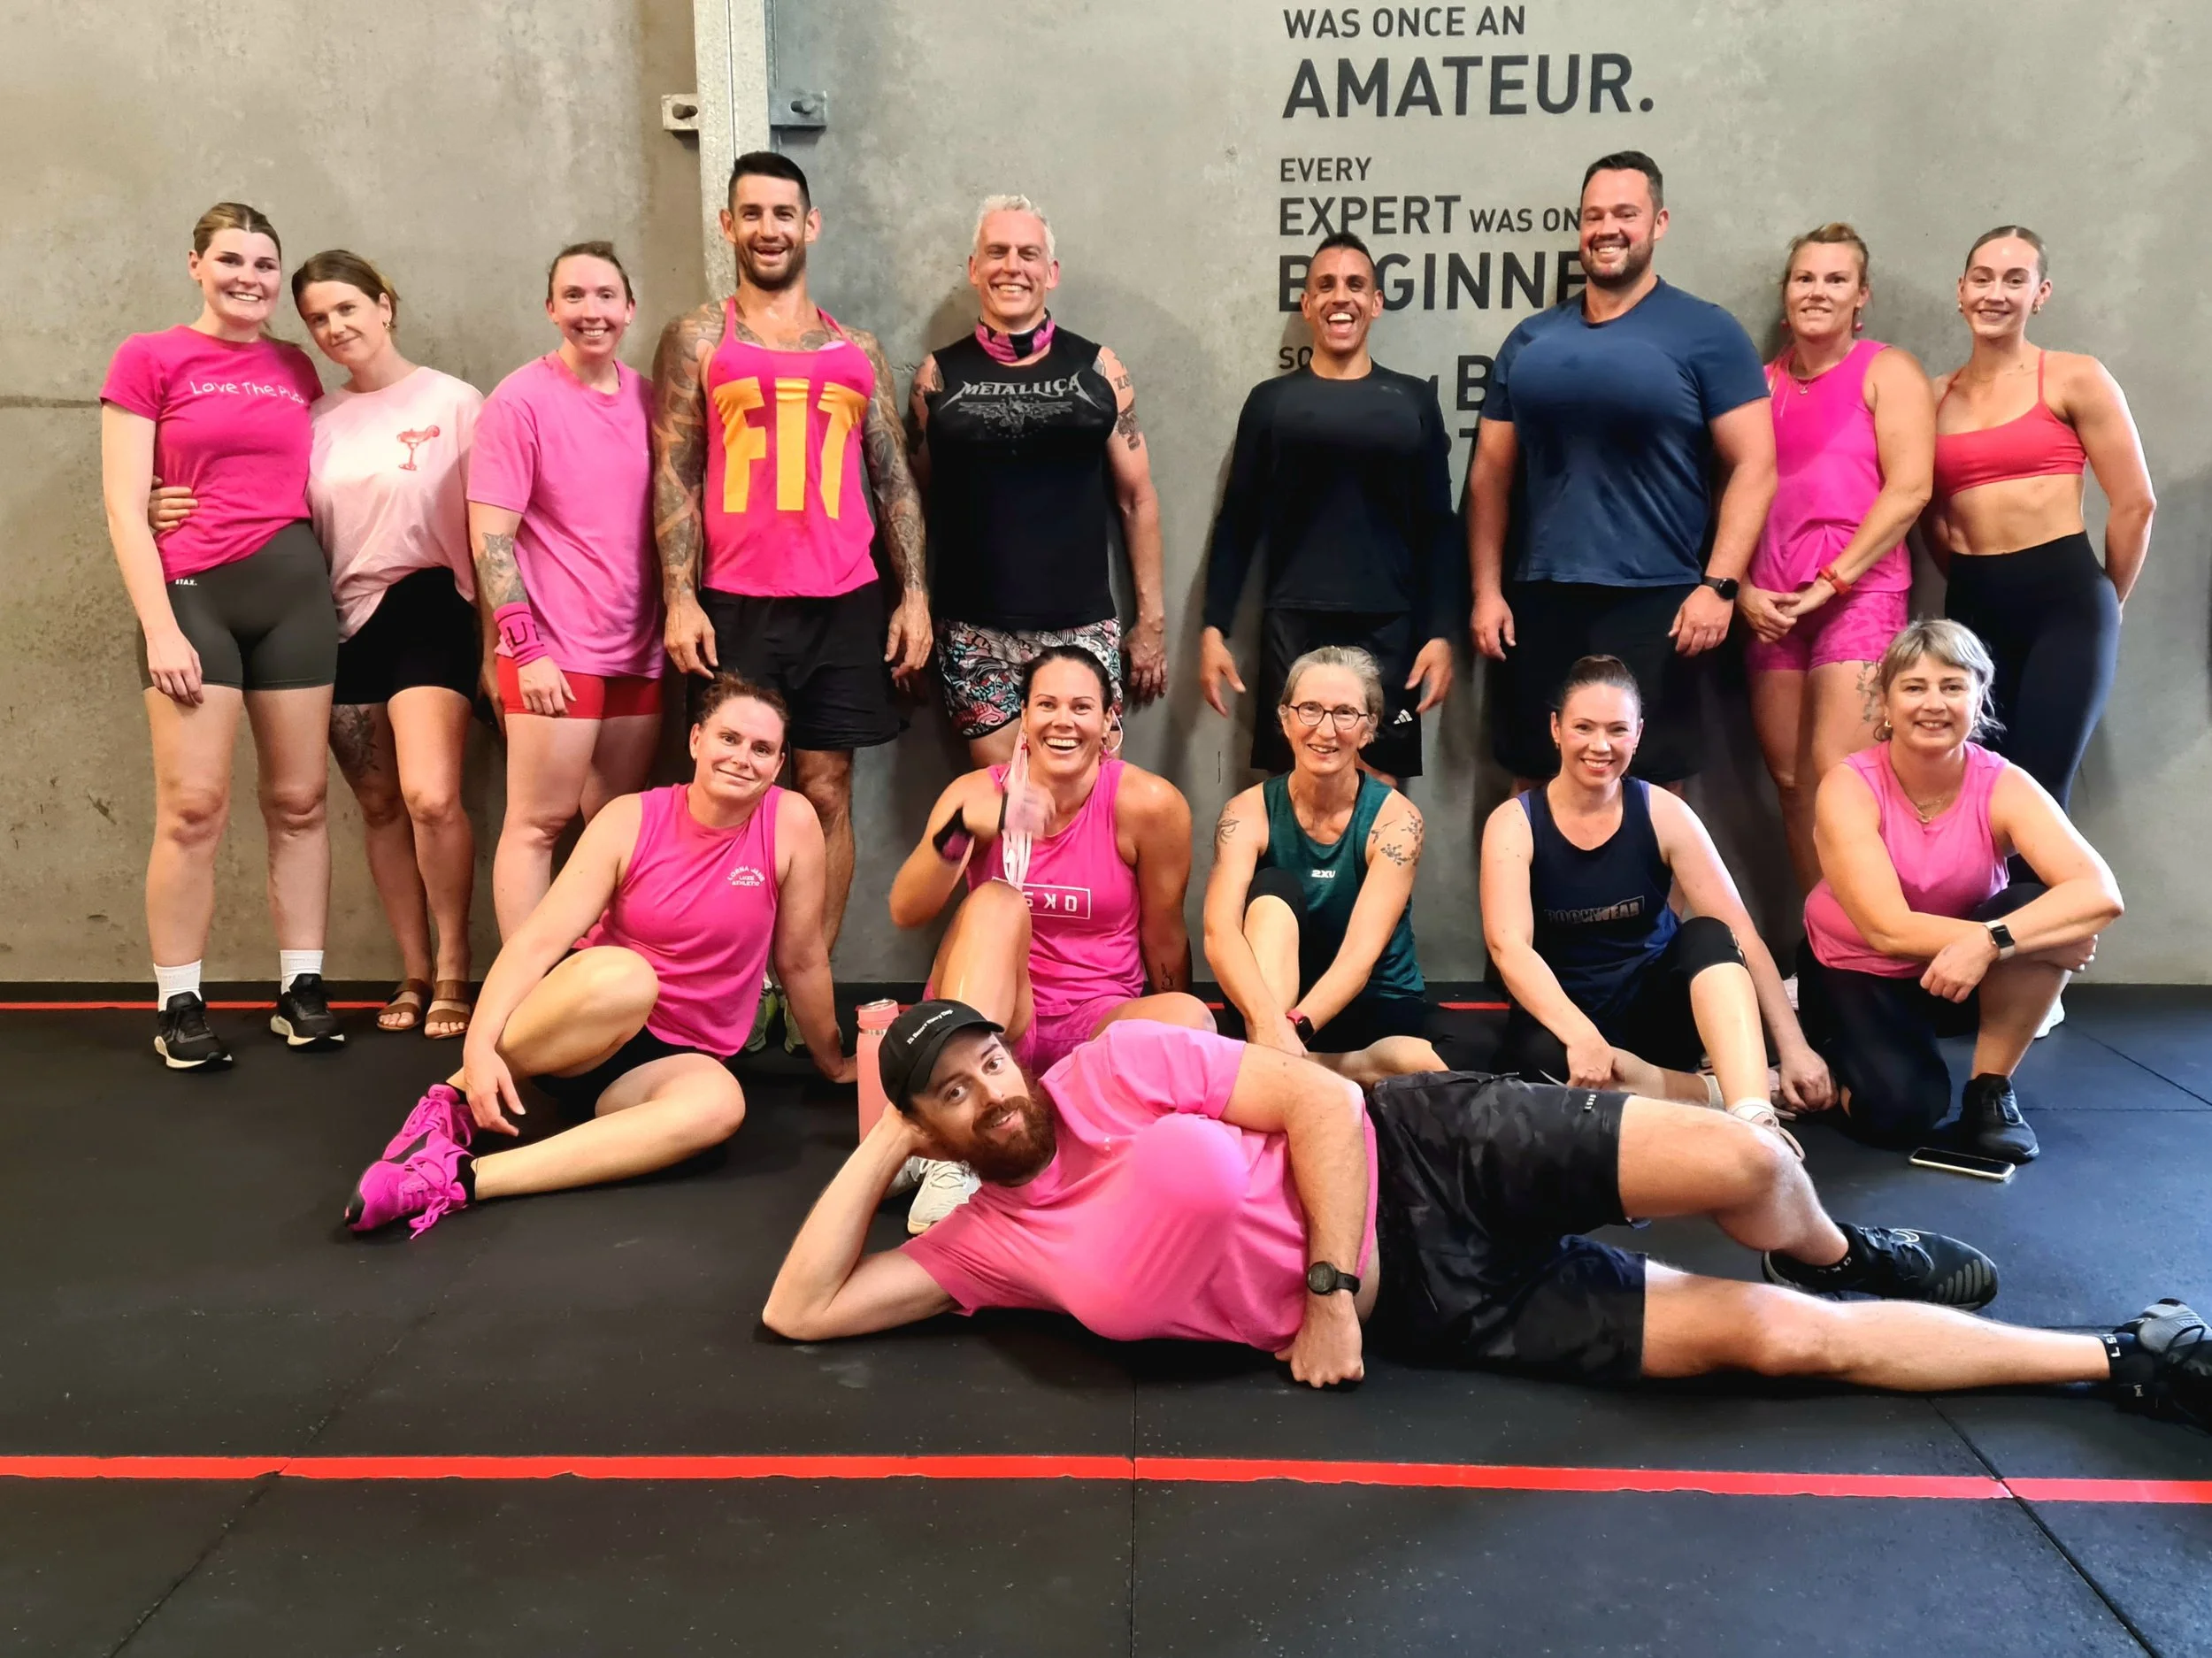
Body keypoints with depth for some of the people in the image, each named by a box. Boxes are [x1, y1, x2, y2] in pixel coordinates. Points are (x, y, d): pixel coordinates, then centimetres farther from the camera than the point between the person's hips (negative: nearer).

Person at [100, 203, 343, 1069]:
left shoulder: (296, 369, 12)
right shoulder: (148, 360, 1)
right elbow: (124, 509, -3)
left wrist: (334, 582, 5)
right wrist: (159, 629, -11)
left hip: (295, 589, 4)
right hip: (194, 593, -3)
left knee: (299, 801, 5)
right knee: (194, 808, -6)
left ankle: (301, 990, 13)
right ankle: (178, 1006, 4)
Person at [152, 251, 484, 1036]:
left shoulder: (451, 401, -1)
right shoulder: (316, 419, 12)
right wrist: (175, 515, -8)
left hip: (425, 612, -5)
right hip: (341, 623, 5)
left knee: (430, 796, -20)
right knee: (380, 807, 9)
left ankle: (452, 968, -4)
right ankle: (413, 972, 19)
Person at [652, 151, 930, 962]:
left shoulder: (857, 348, 14)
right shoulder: (698, 337, 8)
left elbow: (895, 478, 13)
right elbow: (673, 476, 2)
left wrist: (915, 594, 4)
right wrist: (680, 598, -7)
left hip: (846, 604, 2)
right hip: (737, 605, -2)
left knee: (826, 794, 4)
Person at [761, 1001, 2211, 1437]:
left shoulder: (1119, 1065, -5)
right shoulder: (988, 1241, 2)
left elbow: (1322, 1100, -8)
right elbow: (801, 1311, -2)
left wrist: (1329, 1276, -16)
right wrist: (882, 1147, -6)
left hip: (1426, 1158, -1)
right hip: (1420, 1313, 1)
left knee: (1742, 1161, -22)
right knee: (1770, 1334, -6)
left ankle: (1847, 1254, 18)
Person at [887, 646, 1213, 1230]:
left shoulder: (1149, 804, -11)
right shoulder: (979, 794, -6)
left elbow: (1163, 936, -2)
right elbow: (905, 912, -20)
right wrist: (961, 829, -37)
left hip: (1098, 1023, -1)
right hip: (990, 1017, 1)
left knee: (1189, 1017, -30)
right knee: (997, 901, -29)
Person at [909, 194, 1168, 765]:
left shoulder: (1097, 369, 5)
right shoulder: (939, 376, 5)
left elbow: (1136, 496, 8)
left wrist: (1152, 620, 6)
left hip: (1083, 630, 0)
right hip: (975, 636, 0)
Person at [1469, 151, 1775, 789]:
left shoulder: (1707, 333, 1)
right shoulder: (1530, 340, 12)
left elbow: (1753, 465, -4)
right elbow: (1491, 471, 13)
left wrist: (1719, 584, -14)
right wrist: (1487, 589, 5)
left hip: (1654, 602, -3)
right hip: (1539, 599, 4)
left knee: (1645, 792, 3)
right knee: (1533, 785, 10)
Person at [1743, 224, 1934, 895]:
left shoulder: (1887, 371, 3)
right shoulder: (1761, 383, 14)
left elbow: (1909, 489, -8)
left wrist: (1833, 579, -13)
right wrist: (1741, 588, -4)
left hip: (1858, 593, -4)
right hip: (1771, 605, 5)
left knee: (1836, 778, -15)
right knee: (1791, 782, 4)